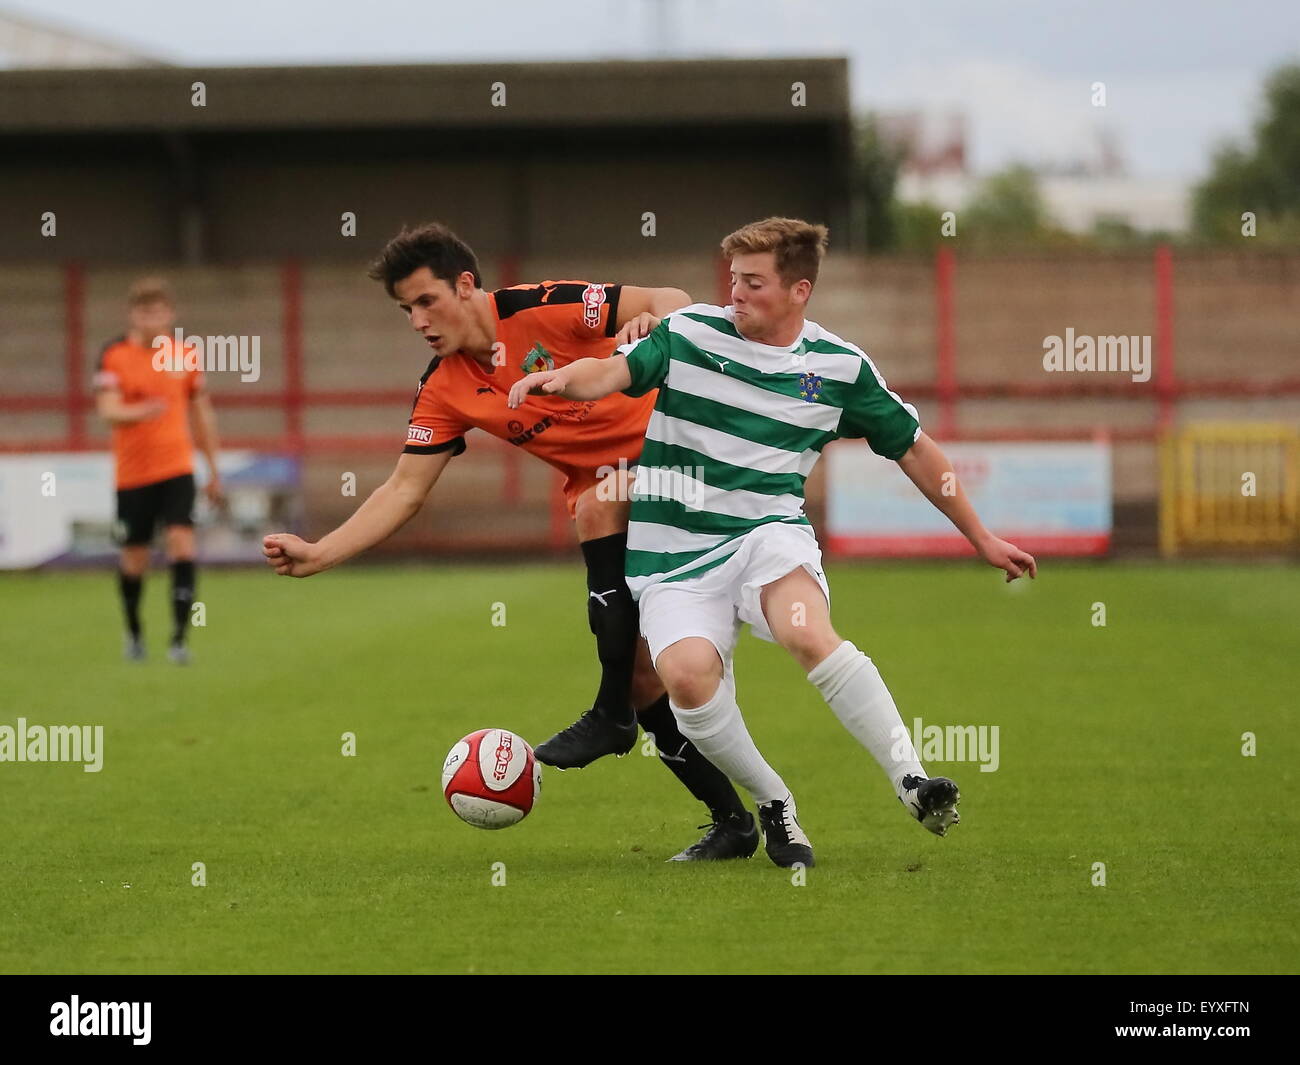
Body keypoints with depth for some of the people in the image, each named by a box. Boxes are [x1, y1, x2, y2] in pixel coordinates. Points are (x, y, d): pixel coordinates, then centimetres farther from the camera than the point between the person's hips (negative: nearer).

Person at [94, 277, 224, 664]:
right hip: (132, 473, -1)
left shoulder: (185, 356, 4)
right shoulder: (114, 356, -4)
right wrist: (139, 412, -38)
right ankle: (134, 632, 32)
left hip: (177, 469, 1)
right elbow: (107, 410, -16)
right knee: (134, 558, 7)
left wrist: (214, 472, 16)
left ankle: (179, 638, -15)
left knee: (182, 543, -17)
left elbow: (202, 413, 13)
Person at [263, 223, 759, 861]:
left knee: (596, 505, -36)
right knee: (640, 673, -1)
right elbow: (405, 490, -1)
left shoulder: (544, 310, -18)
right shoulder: (444, 391, -1)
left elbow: (672, 301, -17)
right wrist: (317, 554, -10)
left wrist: (649, 320, -40)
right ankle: (732, 821, 13)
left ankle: (612, 715, -26)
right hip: (602, 494, 6)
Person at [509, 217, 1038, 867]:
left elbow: (914, 450, 16)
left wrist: (982, 539, 20)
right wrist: (563, 378, -31)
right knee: (687, 674, -28)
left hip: (769, 533, 0)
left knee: (808, 634, -34)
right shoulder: (690, 333, 5)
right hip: (676, 553, 1)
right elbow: (616, 371, -8)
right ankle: (773, 804, -5)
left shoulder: (841, 367, 7)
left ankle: (911, 779, -27)